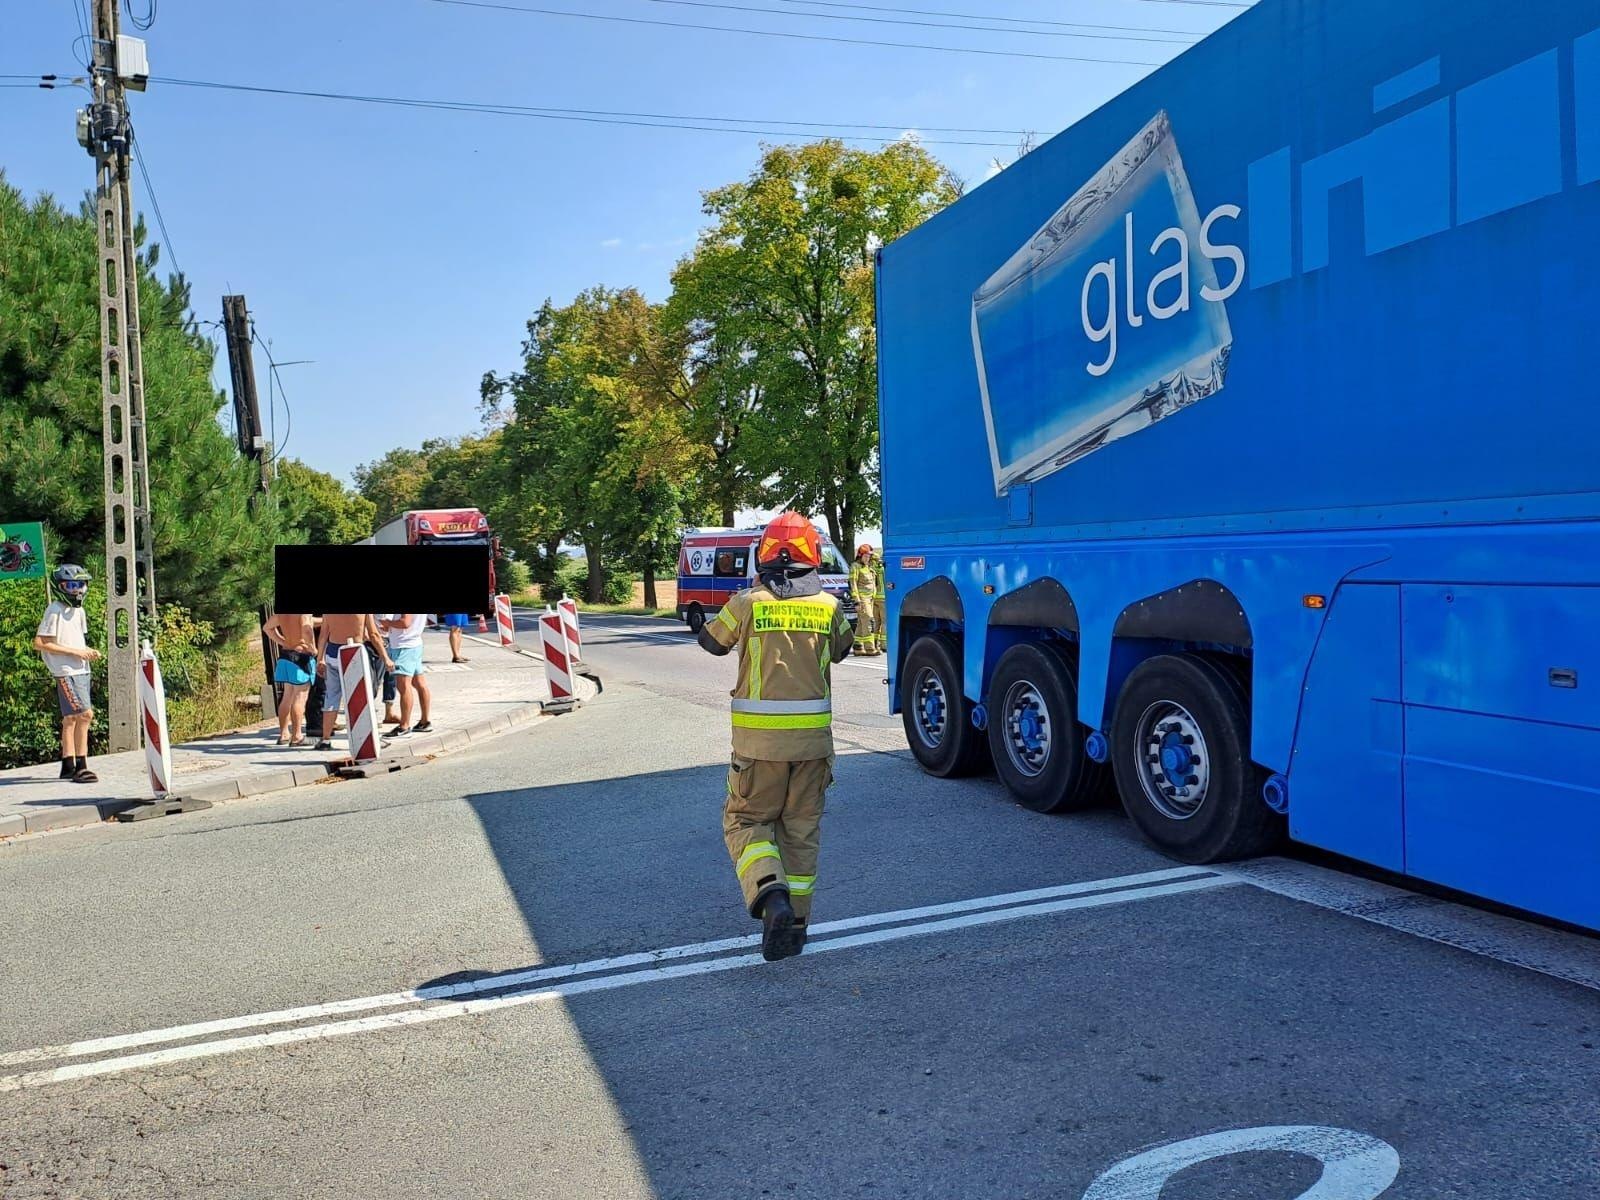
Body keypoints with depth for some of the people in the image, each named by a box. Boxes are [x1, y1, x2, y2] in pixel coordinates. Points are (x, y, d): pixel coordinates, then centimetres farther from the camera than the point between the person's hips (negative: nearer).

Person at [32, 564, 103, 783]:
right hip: (65, 672, -9)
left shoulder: (79, 611, 15)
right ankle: (81, 767, -13)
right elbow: (40, 643, -15)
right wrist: (75, 652, -17)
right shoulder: (54, 611, -11)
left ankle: (68, 765, 19)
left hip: (81, 670, 9)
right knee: (85, 714, -15)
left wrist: (89, 651, 4)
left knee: (71, 718, 13)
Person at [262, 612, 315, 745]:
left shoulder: (280, 613, 8)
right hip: (301, 657, -8)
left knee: (287, 697, 16)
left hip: (286, 655, 8)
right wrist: (313, 649, -16)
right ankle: (297, 736, -3)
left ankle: (283, 734, 22)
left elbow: (267, 627, 22)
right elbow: (306, 629, -32)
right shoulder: (304, 614, -17)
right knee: (299, 698, -4)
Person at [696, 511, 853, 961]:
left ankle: (770, 895, -15)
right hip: (813, 736, 2)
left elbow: (713, 642, 10)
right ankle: (795, 922, 18)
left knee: (746, 819, 10)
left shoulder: (748, 603, -6)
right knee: (802, 827, 14)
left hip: (759, 737, -2)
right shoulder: (828, 606, 0)